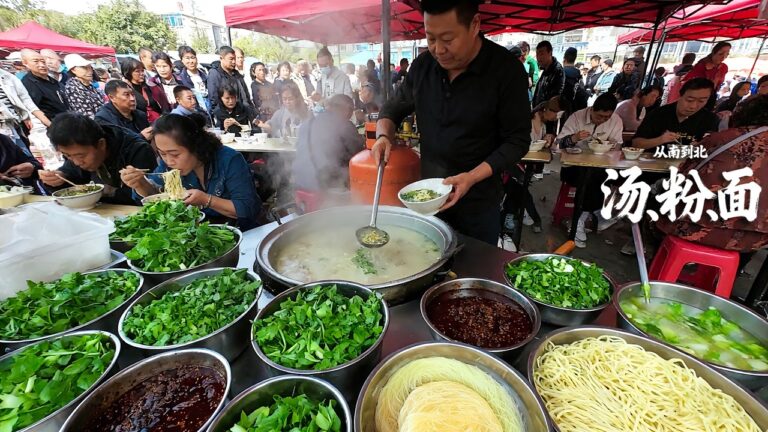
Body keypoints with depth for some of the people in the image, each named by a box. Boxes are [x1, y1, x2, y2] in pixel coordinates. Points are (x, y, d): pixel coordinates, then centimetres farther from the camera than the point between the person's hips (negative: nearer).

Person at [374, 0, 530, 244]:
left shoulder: (507, 70, -14)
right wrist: (384, 136, -11)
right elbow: (394, 108, 10)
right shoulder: (423, 65, -2)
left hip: (479, 201, -3)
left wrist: (473, 177, -26)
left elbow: (517, 140, -12)